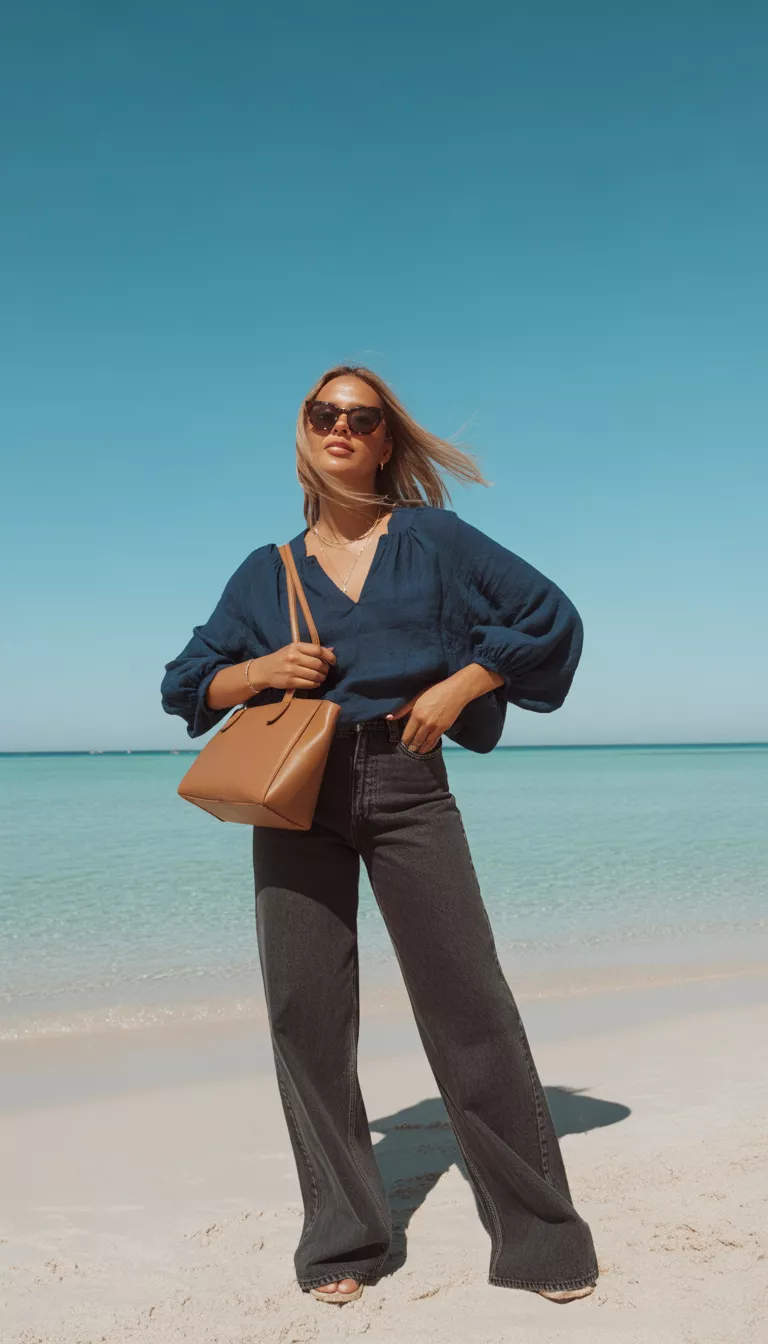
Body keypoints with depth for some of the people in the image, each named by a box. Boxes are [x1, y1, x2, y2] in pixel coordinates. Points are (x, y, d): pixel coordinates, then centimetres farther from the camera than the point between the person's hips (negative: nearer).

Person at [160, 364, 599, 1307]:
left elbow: (551, 617, 6)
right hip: (297, 798, 3)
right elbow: (188, 684, 16)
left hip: (409, 790, -2)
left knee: (469, 1003, -2)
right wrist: (262, 669, -4)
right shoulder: (267, 572, 14)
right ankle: (340, 1238, 19)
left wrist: (455, 689, -3)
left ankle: (539, 1234, 12)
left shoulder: (434, 540, 7)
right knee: (305, 1010, 2)